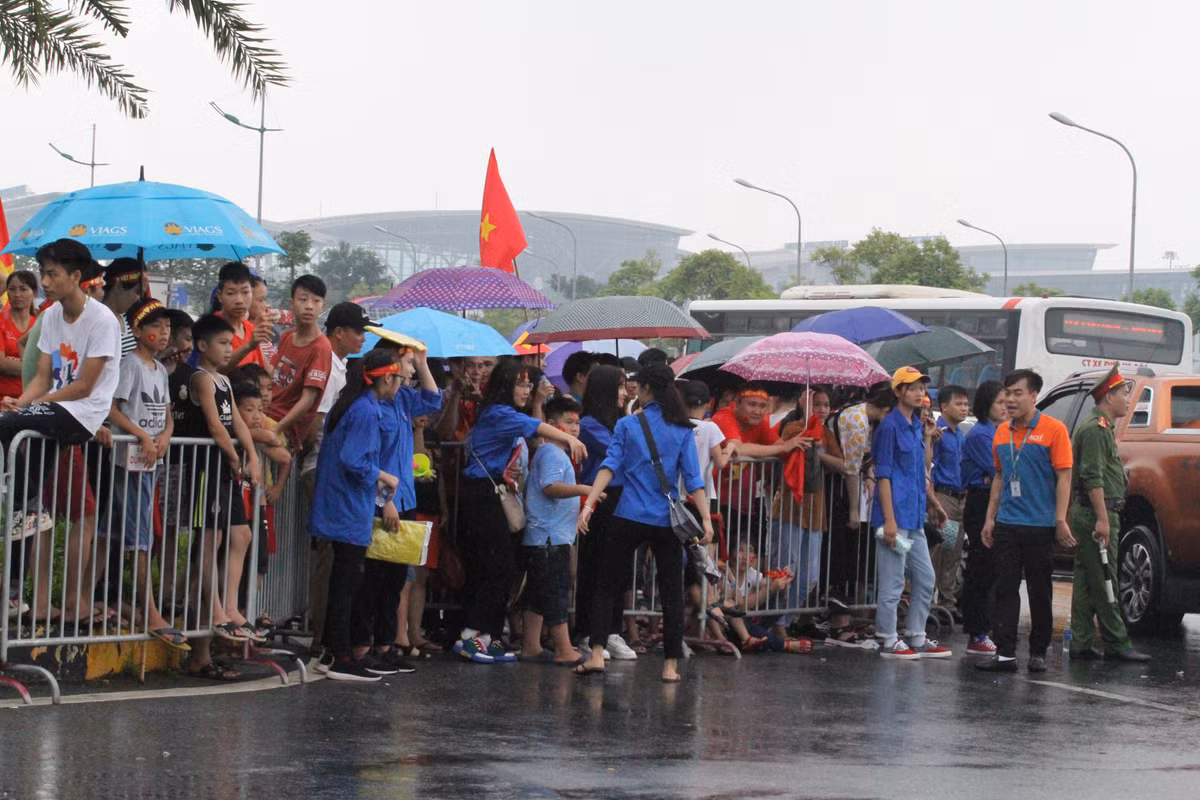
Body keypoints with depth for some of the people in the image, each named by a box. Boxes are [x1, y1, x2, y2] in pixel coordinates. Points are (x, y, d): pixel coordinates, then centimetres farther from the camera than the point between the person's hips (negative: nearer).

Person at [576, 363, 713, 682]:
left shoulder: (627, 425, 1)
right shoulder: (683, 430, 3)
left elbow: (610, 466, -9)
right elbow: (693, 478, -4)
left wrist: (588, 505, -14)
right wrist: (705, 518, -6)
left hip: (629, 518, -1)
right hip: (668, 521, 1)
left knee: (608, 587, 7)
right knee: (671, 593, 8)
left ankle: (597, 653, -6)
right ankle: (671, 664, 6)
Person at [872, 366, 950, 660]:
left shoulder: (917, 426, 15)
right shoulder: (890, 426, -10)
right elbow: (883, 475, -14)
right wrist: (889, 520, -18)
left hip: (915, 518, 9)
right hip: (896, 517, -9)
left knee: (925, 580, 13)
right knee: (893, 581, -4)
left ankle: (917, 638, 21)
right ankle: (889, 641, 3)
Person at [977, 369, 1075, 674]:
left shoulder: (1053, 430, -6)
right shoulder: (1002, 432, 11)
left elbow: (1064, 477, -7)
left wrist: (1061, 520, -13)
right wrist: (990, 517, 14)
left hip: (1040, 526, -5)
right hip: (1006, 525, 5)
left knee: (1040, 592, 4)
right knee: (1005, 590, 1)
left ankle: (1038, 653, 13)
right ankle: (1005, 654, 1)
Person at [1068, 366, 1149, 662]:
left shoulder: (1102, 428, 21)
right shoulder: (1095, 429, -12)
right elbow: (1093, 478, -21)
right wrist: (1102, 519, -25)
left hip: (1091, 514, 11)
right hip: (1097, 513, -11)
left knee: (1086, 582, 8)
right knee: (1104, 582, -8)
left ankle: (1082, 644, 9)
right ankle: (1117, 644, -7)